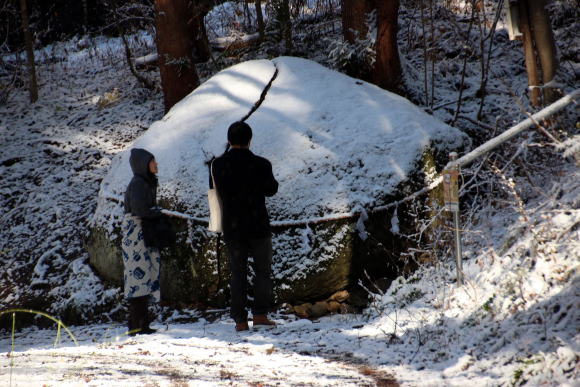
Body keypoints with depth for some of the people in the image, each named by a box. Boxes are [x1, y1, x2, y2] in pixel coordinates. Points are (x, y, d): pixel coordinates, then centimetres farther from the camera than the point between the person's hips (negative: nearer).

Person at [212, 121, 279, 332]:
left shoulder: (218, 165, -6)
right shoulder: (260, 164, -10)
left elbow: (218, 191, 8)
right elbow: (271, 189, 5)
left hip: (232, 227, 2)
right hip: (258, 226, -2)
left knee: (237, 273, 8)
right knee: (263, 271, 10)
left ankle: (240, 320, 4)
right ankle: (260, 314, 2)